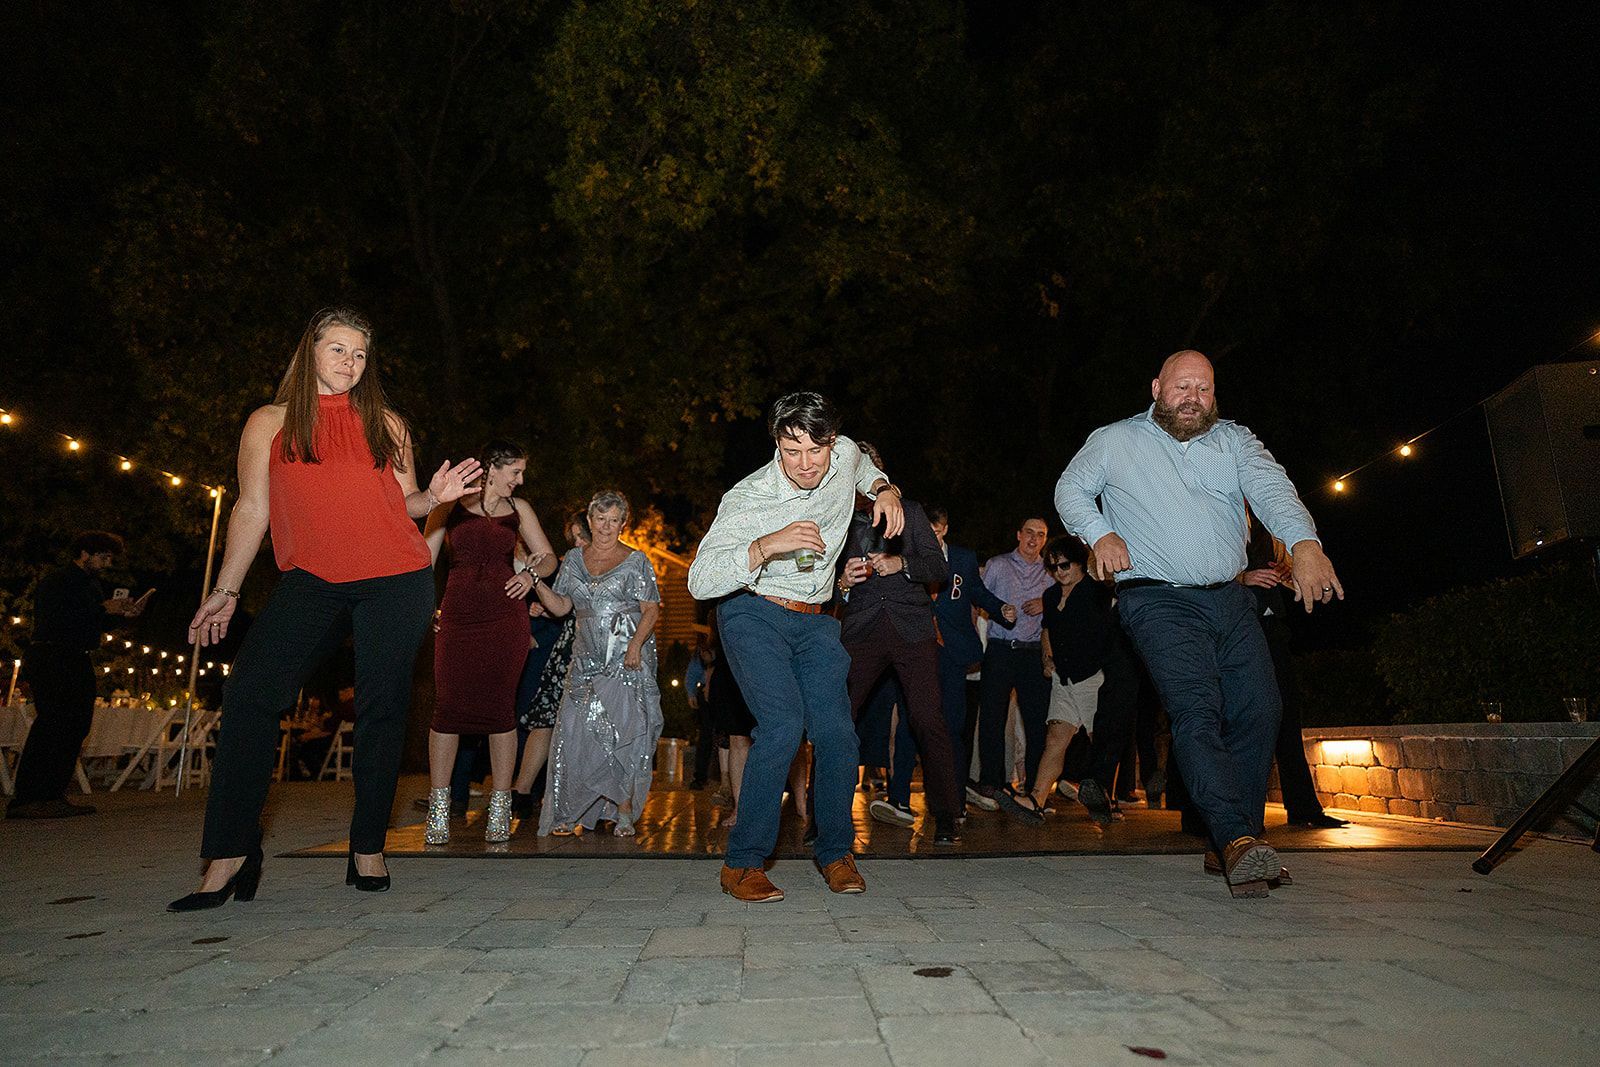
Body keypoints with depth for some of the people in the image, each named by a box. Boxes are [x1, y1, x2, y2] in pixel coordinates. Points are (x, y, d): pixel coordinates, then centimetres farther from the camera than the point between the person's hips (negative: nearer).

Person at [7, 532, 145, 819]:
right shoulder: (57, 580, -5)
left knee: (77, 725, 4)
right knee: (53, 723, -15)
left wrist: (123, 613, 6)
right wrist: (103, 609, -17)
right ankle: (25, 799, -14)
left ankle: (53, 796, 8)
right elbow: (54, 619, -18)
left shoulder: (92, 584, 21)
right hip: (50, 658, -9)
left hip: (76, 661, 9)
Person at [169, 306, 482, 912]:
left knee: (382, 708, -1)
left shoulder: (384, 423, 11)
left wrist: (434, 496, -8)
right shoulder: (270, 424, 9)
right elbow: (252, 509, 9)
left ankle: (368, 848, 10)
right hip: (310, 580, 0)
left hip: (395, 582, 0)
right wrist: (225, 590, 7)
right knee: (249, 696, -14)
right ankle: (230, 856, -5)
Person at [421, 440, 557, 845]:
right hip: (458, 615, -1)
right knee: (448, 707, -4)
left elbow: (549, 557, 18)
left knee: (500, 707, -1)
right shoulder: (451, 503, 8)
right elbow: (425, 558, 7)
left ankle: (499, 809, 7)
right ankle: (438, 810, 8)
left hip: (505, 617, 1)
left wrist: (531, 573, -4)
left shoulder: (518, 508, 13)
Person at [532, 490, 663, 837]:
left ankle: (624, 812, -1)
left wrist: (636, 644, -18)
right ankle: (572, 814, 5)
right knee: (576, 733, -4)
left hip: (626, 660, -3)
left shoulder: (636, 561, 2)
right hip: (586, 661, 4)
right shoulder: (574, 559, 14)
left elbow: (651, 611, -2)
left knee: (622, 731, -11)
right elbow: (560, 606, 14)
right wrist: (536, 582, -2)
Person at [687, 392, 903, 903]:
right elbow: (700, 581, -29)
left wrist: (884, 488, 1)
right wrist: (767, 545, -41)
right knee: (784, 723, -23)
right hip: (754, 614, -4)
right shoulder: (748, 500, -22)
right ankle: (741, 863, -10)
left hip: (814, 621, 5)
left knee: (837, 732, -7)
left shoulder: (846, 455, -6)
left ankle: (835, 852, 15)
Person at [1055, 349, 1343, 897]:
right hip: (1159, 600, -4)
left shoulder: (1234, 439, 10)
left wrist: (1304, 544, -26)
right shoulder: (1114, 441, 6)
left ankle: (1237, 843, 11)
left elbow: (1271, 487, -6)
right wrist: (1100, 532, -11)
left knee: (1259, 711, -1)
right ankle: (1236, 841, -25)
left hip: (1230, 599, 4)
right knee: (1196, 710, -20)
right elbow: (1070, 489, 10)